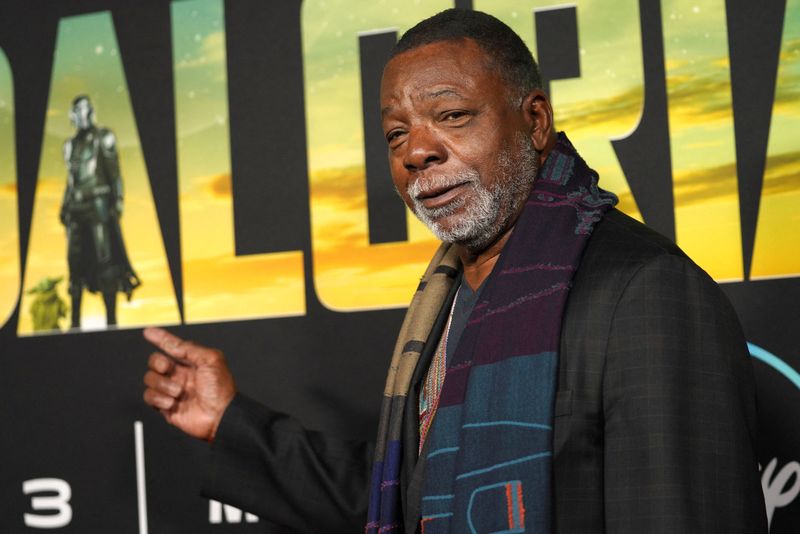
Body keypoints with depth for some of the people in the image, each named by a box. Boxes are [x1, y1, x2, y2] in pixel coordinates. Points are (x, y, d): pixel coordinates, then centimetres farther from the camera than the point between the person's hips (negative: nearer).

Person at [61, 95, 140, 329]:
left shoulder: (103, 138, -1)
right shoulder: (71, 145, 18)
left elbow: (114, 172, -6)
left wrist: (117, 202, -15)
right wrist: (64, 208, 16)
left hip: (99, 205, -6)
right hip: (77, 208, 6)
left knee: (106, 261, -10)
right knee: (75, 264, 4)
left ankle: (111, 320, -11)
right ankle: (75, 321, 9)